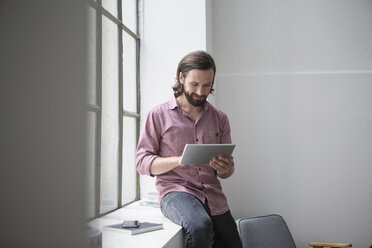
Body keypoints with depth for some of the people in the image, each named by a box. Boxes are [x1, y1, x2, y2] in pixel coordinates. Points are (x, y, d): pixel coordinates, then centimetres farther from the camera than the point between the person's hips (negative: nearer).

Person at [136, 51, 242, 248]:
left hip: (213, 195, 5)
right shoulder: (158, 115, 2)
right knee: (200, 227, -34)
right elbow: (142, 163, -3)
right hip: (175, 190, -4)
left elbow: (226, 172, 16)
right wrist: (179, 160, -20)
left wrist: (226, 169, -10)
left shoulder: (219, 118, 12)